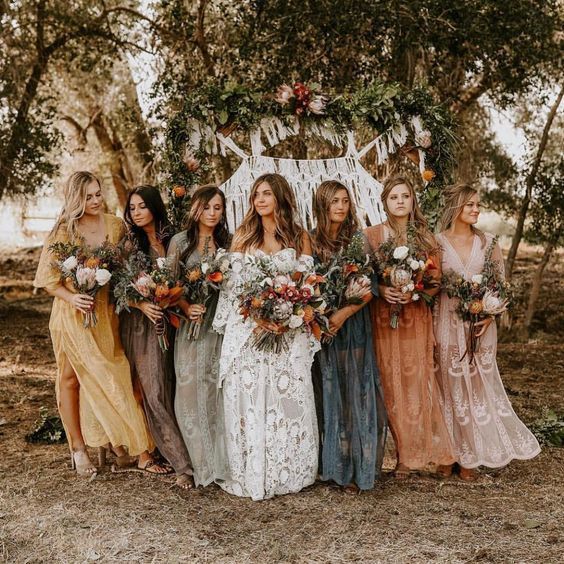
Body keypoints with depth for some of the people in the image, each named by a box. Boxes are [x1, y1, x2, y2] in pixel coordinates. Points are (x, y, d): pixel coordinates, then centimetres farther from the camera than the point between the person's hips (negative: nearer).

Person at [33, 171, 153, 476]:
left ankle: (113, 439, 22)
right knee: (71, 377, 5)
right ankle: (78, 447, 17)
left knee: (111, 377, 5)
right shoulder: (64, 231, -6)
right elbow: (46, 276, -4)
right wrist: (72, 297, -20)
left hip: (106, 314, 2)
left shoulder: (115, 225, 1)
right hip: (73, 315, -2)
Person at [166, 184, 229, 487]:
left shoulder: (227, 243, 10)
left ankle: (220, 458, 15)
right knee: (190, 386, -4)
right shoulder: (180, 241, 4)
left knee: (217, 388, 3)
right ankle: (201, 461, 8)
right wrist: (186, 307, -14)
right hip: (191, 323, -1)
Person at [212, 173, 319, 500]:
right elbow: (233, 284, 4)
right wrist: (257, 316, -12)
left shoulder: (300, 237, 9)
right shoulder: (243, 237, 11)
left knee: (288, 399, -1)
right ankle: (252, 475, 8)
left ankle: (289, 474, 11)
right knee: (250, 400, -2)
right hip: (248, 331, 0)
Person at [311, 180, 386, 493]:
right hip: (320, 324, 0)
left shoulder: (358, 239, 2)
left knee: (355, 394, 0)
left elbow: (370, 287, -3)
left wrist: (344, 313, -15)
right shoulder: (311, 241, 3)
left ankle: (354, 468, 9)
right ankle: (329, 464, 15)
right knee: (328, 394, 4)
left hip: (353, 324, 0)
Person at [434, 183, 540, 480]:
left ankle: (478, 449, 22)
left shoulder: (487, 242, 4)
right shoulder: (437, 242, -2)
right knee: (454, 387, 5)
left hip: (481, 322, 2)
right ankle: (463, 454, 18)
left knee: (480, 385, 6)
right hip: (449, 323, -2)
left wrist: (489, 315, -8)